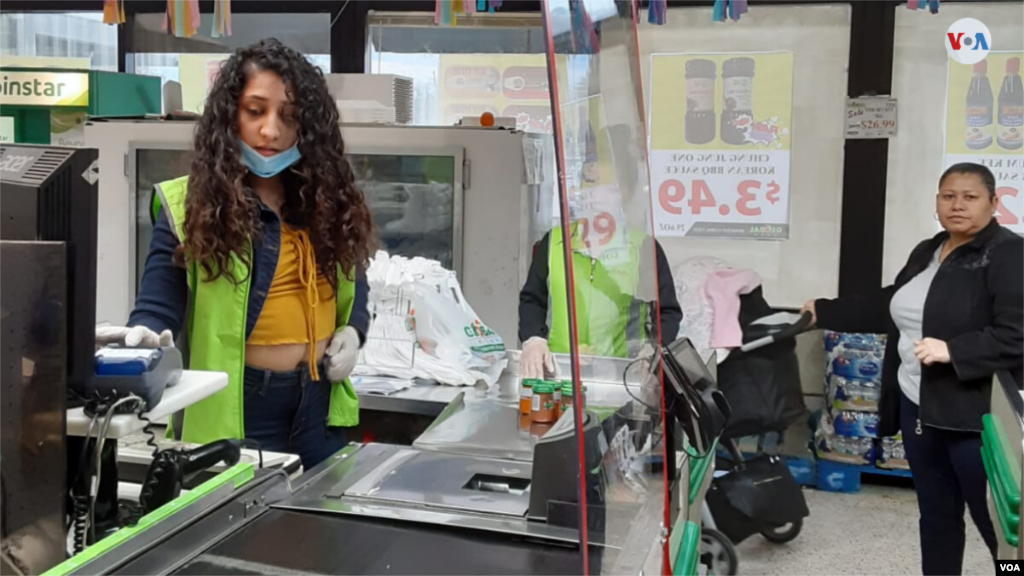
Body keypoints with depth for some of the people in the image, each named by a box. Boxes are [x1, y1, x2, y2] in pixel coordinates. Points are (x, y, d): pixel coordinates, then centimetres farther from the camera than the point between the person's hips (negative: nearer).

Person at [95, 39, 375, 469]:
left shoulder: (327, 200, 5)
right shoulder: (189, 205, -9)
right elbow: (157, 307, -14)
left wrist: (351, 331, -2)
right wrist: (143, 336, -36)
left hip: (320, 403, 5)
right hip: (235, 408, -4)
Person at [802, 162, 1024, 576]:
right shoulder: (926, 252, 14)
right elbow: (888, 309, 24)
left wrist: (951, 351, -27)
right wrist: (823, 311, 26)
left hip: (975, 416, -7)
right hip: (918, 407, 8)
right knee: (936, 515, 17)